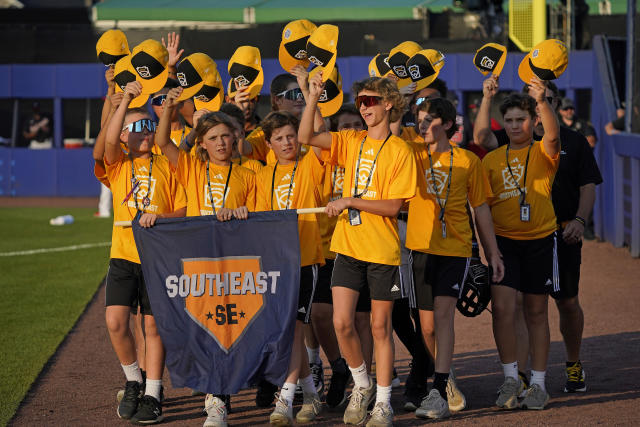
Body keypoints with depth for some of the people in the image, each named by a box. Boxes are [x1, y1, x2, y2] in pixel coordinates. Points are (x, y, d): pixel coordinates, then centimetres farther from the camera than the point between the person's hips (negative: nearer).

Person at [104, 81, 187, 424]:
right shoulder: (117, 164, 5)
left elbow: (184, 210, 4)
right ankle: (133, 381, 14)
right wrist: (125, 100, -23)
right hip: (123, 254, 0)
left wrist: (160, 217, -16)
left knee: (154, 324, 2)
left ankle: (152, 395, 10)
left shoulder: (165, 167, 6)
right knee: (116, 322, -9)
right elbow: (109, 140, -17)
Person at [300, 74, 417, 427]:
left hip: (383, 251, -4)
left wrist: (349, 201, -16)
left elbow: (394, 206, -11)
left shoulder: (399, 151, -6)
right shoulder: (351, 142, 8)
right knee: (342, 322, -4)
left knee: (380, 326, 4)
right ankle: (361, 385, 19)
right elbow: (305, 137, -3)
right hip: (348, 246, 4)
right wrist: (313, 96, -11)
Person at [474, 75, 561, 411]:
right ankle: (511, 378, 2)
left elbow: (553, 134, -23)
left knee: (536, 312, 7)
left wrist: (542, 101, -38)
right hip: (503, 240, 1)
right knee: (502, 307, -12)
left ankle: (537, 383, 16)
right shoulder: (493, 159, 7)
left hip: (539, 240, -1)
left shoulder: (542, 154, -2)